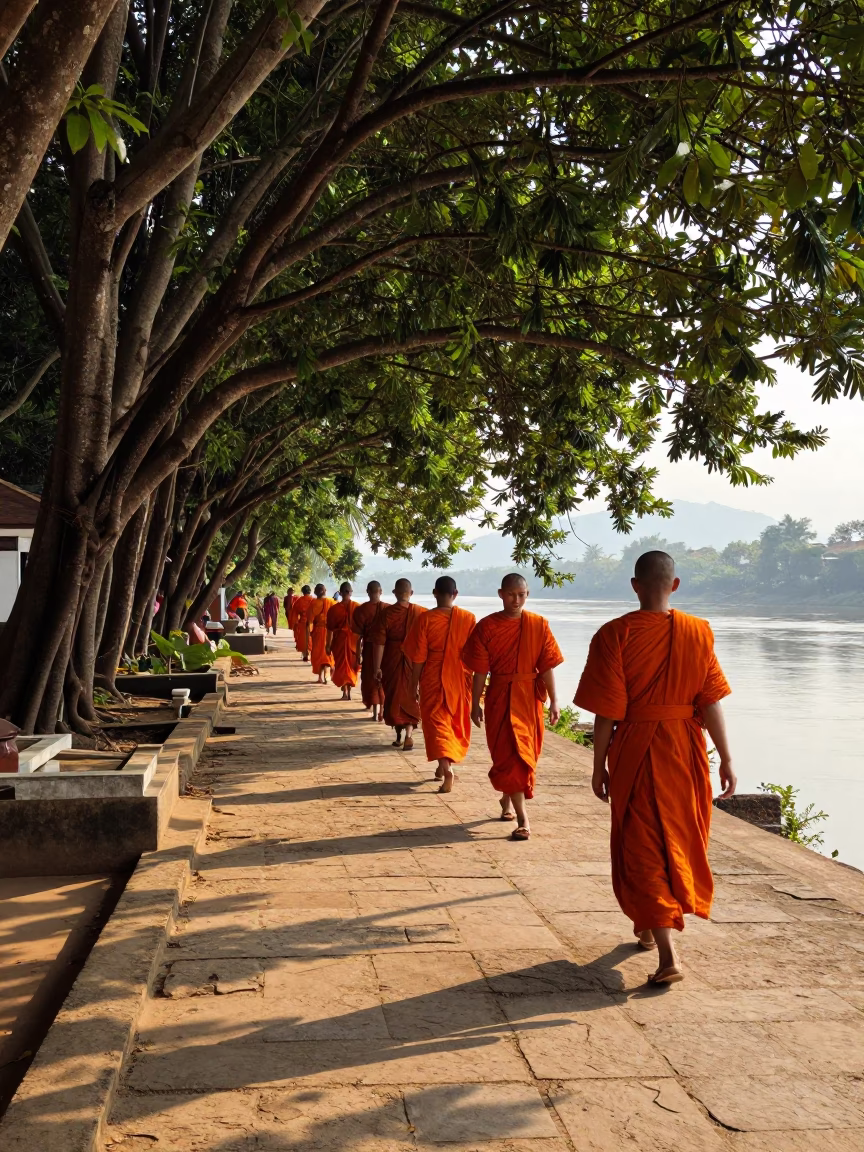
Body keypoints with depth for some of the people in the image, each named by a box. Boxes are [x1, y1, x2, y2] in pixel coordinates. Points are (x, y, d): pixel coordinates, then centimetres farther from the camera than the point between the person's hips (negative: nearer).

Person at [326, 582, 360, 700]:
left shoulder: (334, 609, -9)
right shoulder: (358, 607, -6)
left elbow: (330, 629, -6)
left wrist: (328, 645, 2)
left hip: (339, 640, -1)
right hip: (354, 640, 1)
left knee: (341, 666, 9)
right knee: (351, 666, 14)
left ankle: (345, 691, 0)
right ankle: (349, 691, 13)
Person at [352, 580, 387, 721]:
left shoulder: (361, 609, -9)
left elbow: (359, 635, -8)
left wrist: (358, 654, -1)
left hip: (370, 648, -2)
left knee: (370, 680, 10)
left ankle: (375, 712, 8)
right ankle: (382, 712, 18)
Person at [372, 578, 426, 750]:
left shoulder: (386, 613, -8)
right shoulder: (421, 612, -5)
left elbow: (379, 643, -9)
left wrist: (377, 668, -4)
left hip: (392, 661, 0)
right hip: (414, 661, 0)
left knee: (393, 697, 15)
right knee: (410, 698, 9)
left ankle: (398, 736, 24)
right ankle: (408, 734, -8)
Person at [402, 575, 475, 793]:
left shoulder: (425, 619, -10)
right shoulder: (468, 619, -5)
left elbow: (418, 658, -8)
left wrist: (414, 685, 1)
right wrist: (474, 683, 10)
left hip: (433, 681, -2)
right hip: (460, 680, 2)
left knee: (436, 722, 1)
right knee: (456, 724, 18)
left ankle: (446, 768, -17)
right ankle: (444, 766, 31)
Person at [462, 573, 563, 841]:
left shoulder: (538, 625, -1)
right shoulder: (486, 627, -4)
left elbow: (547, 667, -1)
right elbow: (480, 670, -2)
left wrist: (553, 701, -3)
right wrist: (475, 704, -2)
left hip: (529, 698, 2)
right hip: (499, 697, -2)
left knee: (524, 753, 12)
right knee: (509, 754, -7)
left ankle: (508, 800, 39)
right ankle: (523, 818, -6)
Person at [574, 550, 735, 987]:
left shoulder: (615, 635, -12)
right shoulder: (699, 632, -5)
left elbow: (607, 712, -12)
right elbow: (711, 703, -4)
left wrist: (599, 767, -3)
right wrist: (725, 758, 3)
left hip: (636, 750, -3)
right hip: (687, 750, 3)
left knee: (643, 848, 5)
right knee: (681, 837, 22)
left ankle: (668, 953, -5)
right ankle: (654, 925, 42)